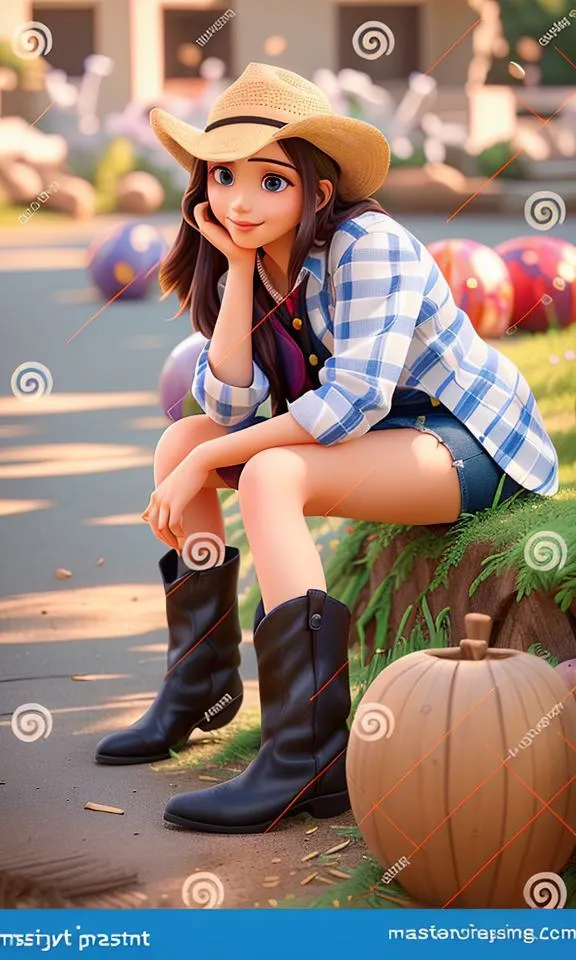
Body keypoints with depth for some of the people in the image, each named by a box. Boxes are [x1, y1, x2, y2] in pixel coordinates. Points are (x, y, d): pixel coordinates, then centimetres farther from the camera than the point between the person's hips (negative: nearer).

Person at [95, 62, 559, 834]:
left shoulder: (368, 247, -21)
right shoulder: (247, 265, 2)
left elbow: (350, 406, -29)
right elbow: (229, 403, -8)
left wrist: (208, 461, -23)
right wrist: (238, 272, -15)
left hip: (474, 444, -9)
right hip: (378, 438, 9)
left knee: (269, 476, -31)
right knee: (181, 441, 0)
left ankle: (309, 761, -35)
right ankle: (201, 681, 10)